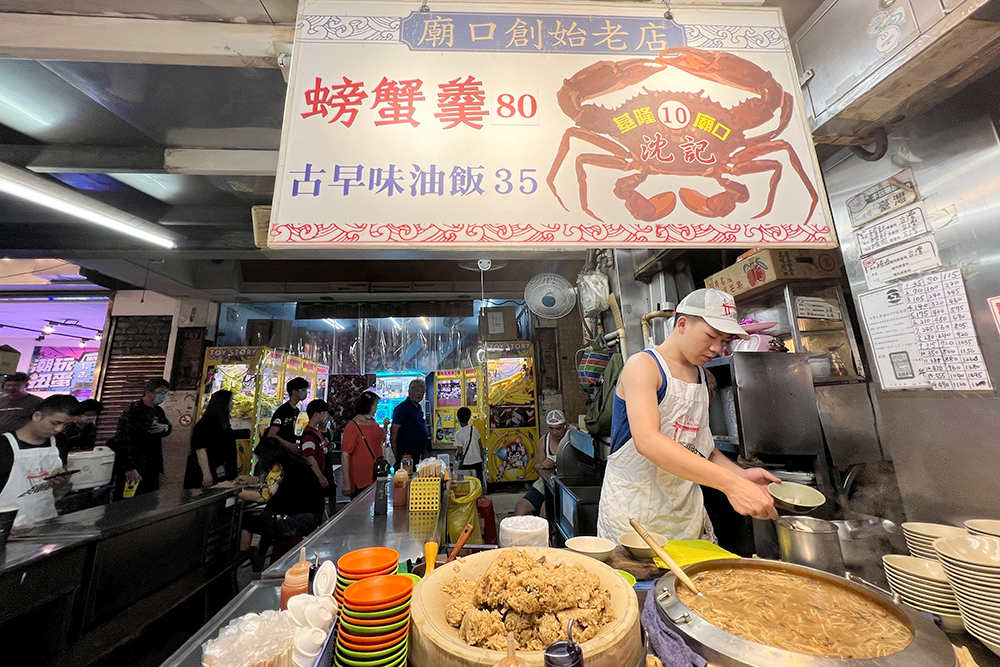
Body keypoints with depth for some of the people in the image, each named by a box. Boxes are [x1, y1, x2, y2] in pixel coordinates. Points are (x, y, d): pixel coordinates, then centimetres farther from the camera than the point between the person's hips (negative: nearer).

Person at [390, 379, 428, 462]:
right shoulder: (401, 408, -12)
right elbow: (394, 432, -14)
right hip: (405, 453, -8)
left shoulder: (419, 408, 13)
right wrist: (395, 455, -17)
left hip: (417, 453, 8)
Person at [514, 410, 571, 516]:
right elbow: (537, 466, 13)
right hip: (546, 482, 5)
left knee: (546, 507, -27)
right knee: (520, 507, -8)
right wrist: (542, 465, -10)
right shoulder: (544, 441, 8)